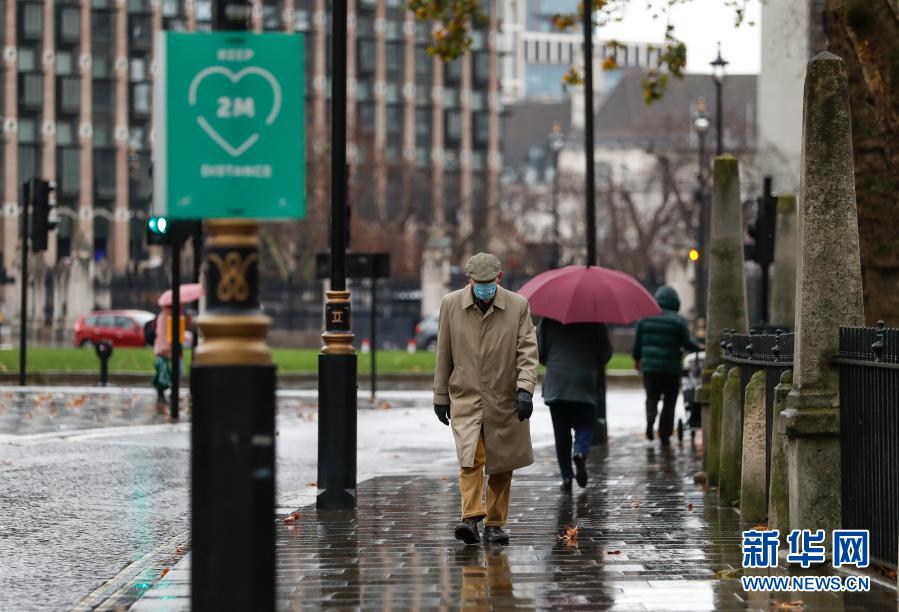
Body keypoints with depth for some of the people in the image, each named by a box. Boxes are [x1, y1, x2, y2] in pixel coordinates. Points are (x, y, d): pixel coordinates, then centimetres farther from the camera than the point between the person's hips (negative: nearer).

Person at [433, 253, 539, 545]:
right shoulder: (451, 304, 0)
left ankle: (495, 524, 17)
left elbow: (528, 352, -6)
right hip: (465, 397, -1)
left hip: (504, 400, 1)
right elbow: (443, 355, 6)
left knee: (500, 466, 7)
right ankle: (471, 519, -21)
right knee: (470, 459, -17)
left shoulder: (518, 306, -3)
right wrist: (440, 396, 8)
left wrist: (525, 389, -20)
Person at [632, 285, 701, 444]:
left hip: (650, 366, 2)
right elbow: (687, 342, -7)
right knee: (669, 402, 8)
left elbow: (637, 342, 8)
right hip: (671, 368, -2)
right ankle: (664, 435, 7)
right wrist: (699, 347, 15)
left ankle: (650, 417, -19)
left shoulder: (645, 319, 4)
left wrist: (637, 359, 25)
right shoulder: (679, 321, -6)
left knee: (652, 397, 12)